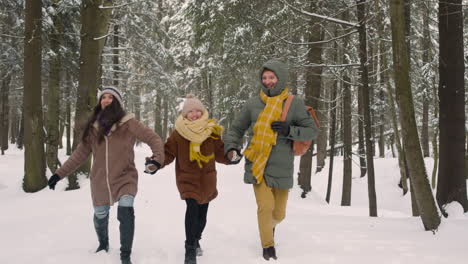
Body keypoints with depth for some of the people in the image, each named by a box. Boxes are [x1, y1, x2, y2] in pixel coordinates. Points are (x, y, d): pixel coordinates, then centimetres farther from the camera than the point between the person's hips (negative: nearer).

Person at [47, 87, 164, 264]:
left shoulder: (128, 123, -11)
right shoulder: (93, 127, 0)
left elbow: (153, 138, -11)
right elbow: (81, 153, 7)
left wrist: (158, 158, -31)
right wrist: (60, 173, 4)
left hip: (125, 179, -4)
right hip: (100, 182, 4)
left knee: (126, 213, -25)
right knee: (100, 216, 19)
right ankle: (103, 245, 51)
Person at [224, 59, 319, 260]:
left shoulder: (294, 103, -1)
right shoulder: (253, 104, 2)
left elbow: (312, 130, 1)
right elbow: (236, 129, 12)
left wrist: (289, 130, -15)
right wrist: (231, 146, -7)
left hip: (281, 167, 1)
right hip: (257, 165, 0)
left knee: (279, 212, 11)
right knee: (265, 207, -11)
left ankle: (270, 226, 47)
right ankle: (268, 246, 10)